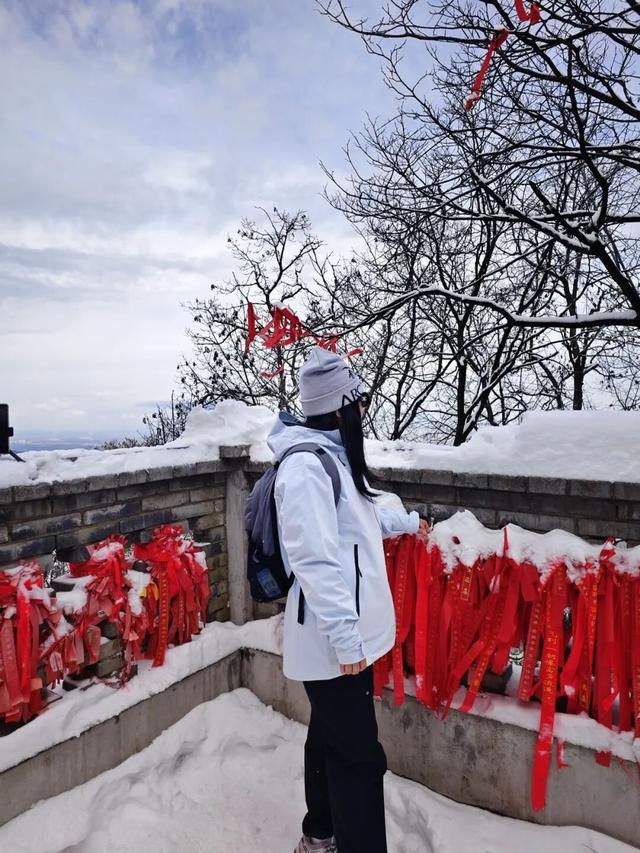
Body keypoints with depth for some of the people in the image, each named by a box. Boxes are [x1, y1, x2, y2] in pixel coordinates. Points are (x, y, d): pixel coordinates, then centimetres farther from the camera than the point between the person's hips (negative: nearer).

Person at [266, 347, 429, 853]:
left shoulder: (334, 454, 10)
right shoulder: (306, 464, -22)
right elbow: (315, 562, -26)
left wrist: (407, 522, 39)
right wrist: (346, 638, -23)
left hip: (347, 631, 10)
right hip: (334, 641, -10)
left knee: (331, 738, 23)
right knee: (359, 755, 1)